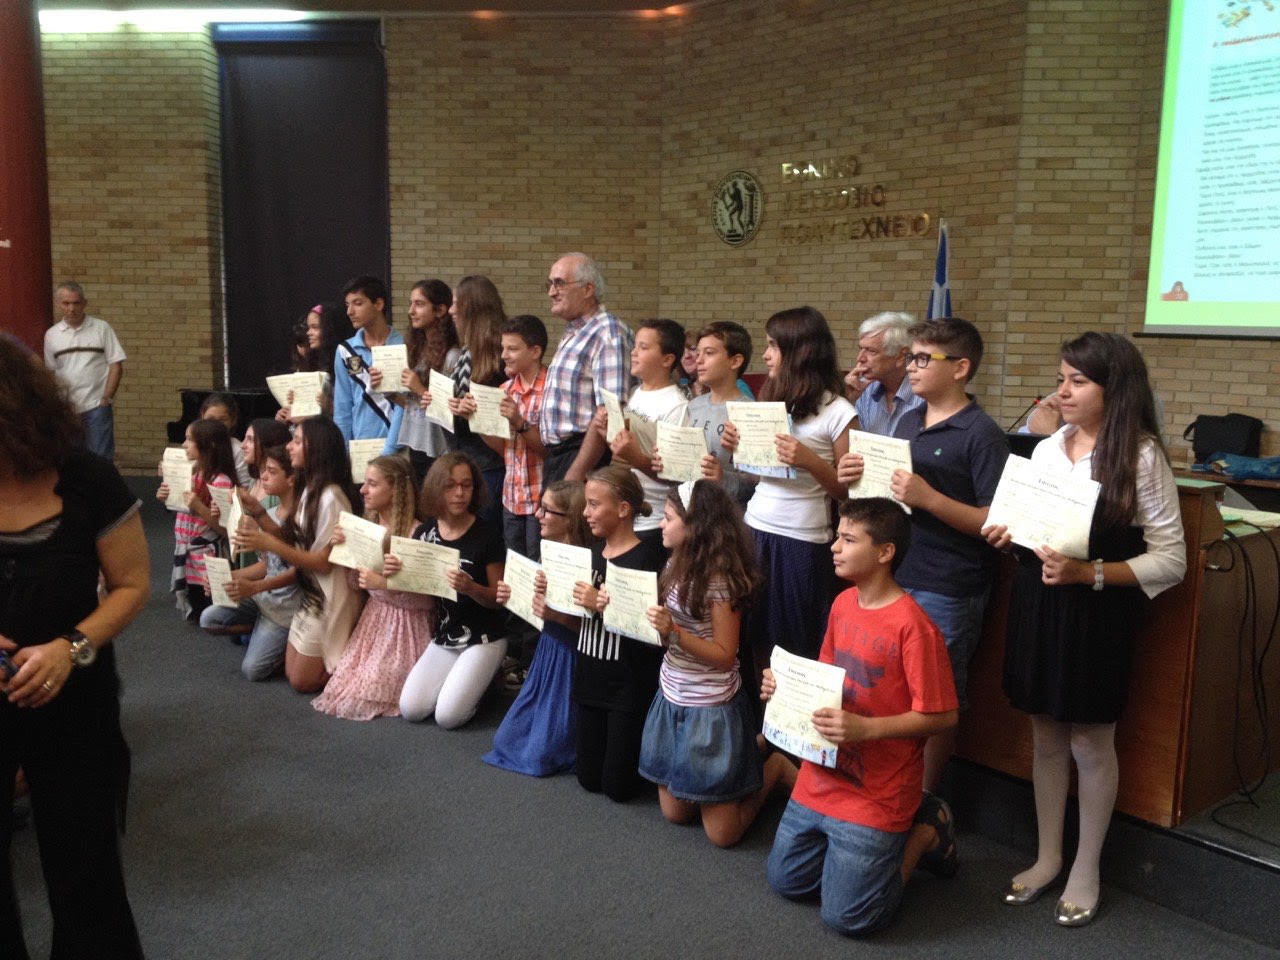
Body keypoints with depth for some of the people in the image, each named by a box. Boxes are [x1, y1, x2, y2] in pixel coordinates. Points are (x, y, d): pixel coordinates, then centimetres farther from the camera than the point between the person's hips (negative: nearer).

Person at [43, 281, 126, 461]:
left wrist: (106, 398, -8)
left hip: (97, 407, -3)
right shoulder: (51, 335, 8)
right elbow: (50, 372, 13)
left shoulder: (101, 328, 0)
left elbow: (116, 366, -1)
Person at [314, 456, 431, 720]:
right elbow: (356, 581, 5)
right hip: (374, 616, 7)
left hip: (407, 621, -7)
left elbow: (424, 594, -19)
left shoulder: (415, 532, -21)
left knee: (367, 694, -6)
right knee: (347, 682, 6)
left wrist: (384, 583, -29)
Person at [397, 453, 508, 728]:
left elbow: (498, 598, -10)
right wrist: (395, 573, -15)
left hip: (483, 640, -5)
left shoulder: (487, 535, -15)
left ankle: (483, 678, 13)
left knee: (447, 716, -16)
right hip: (442, 638, 5)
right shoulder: (425, 533, -1)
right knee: (411, 710, -8)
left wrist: (471, 588, -31)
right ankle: (460, 677, 17)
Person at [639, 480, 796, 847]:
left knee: (721, 833, 1)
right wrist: (653, 623, -9)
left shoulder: (720, 579, -20)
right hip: (672, 700, 8)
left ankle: (776, 767, 23)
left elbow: (724, 655, -18)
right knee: (675, 813, 17)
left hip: (710, 708, -8)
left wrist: (675, 631, -27)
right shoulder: (676, 566, 3)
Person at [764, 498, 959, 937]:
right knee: (785, 881, 18)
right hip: (820, 779, 8)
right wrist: (787, 685, -4)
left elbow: (941, 715, -19)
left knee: (846, 917, -1)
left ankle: (925, 831, 17)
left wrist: (863, 728, -28)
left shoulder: (912, 625, -22)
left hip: (875, 795, -8)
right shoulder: (842, 604, 2)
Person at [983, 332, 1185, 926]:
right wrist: (1012, 534, -5)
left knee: (1090, 744, 8)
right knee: (1046, 739, 15)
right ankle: (1047, 857, 32)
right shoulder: (1046, 450, 5)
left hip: (1097, 616, -5)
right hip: (1036, 606, 5)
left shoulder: (1142, 456, -11)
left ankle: (1086, 869, 27)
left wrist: (1090, 574, -23)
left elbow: (1170, 560, -12)